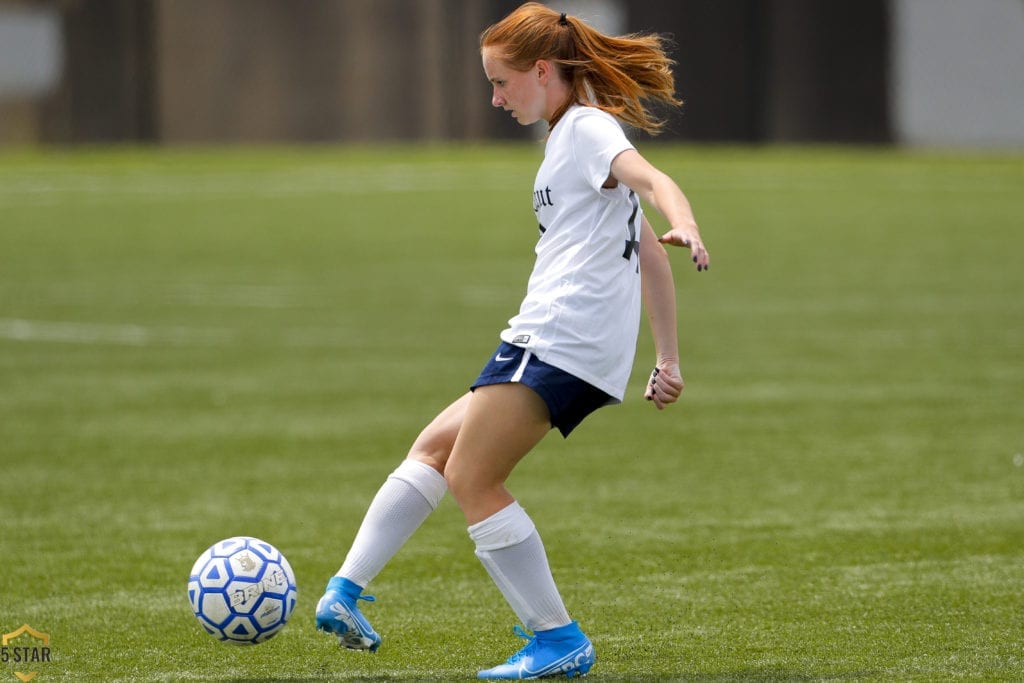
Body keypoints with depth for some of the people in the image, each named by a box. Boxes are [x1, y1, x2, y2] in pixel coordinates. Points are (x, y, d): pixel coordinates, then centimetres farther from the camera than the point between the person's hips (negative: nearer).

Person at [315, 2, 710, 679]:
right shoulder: (574, 139, 26)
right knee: (435, 446, 17)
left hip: (560, 338, -11)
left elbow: (654, 179, -26)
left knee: (472, 478, -12)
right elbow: (651, 256, 27)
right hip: (550, 347, 11)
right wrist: (668, 358, 24)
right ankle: (346, 592, 16)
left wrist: (686, 226, -48)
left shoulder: (587, 128, -5)